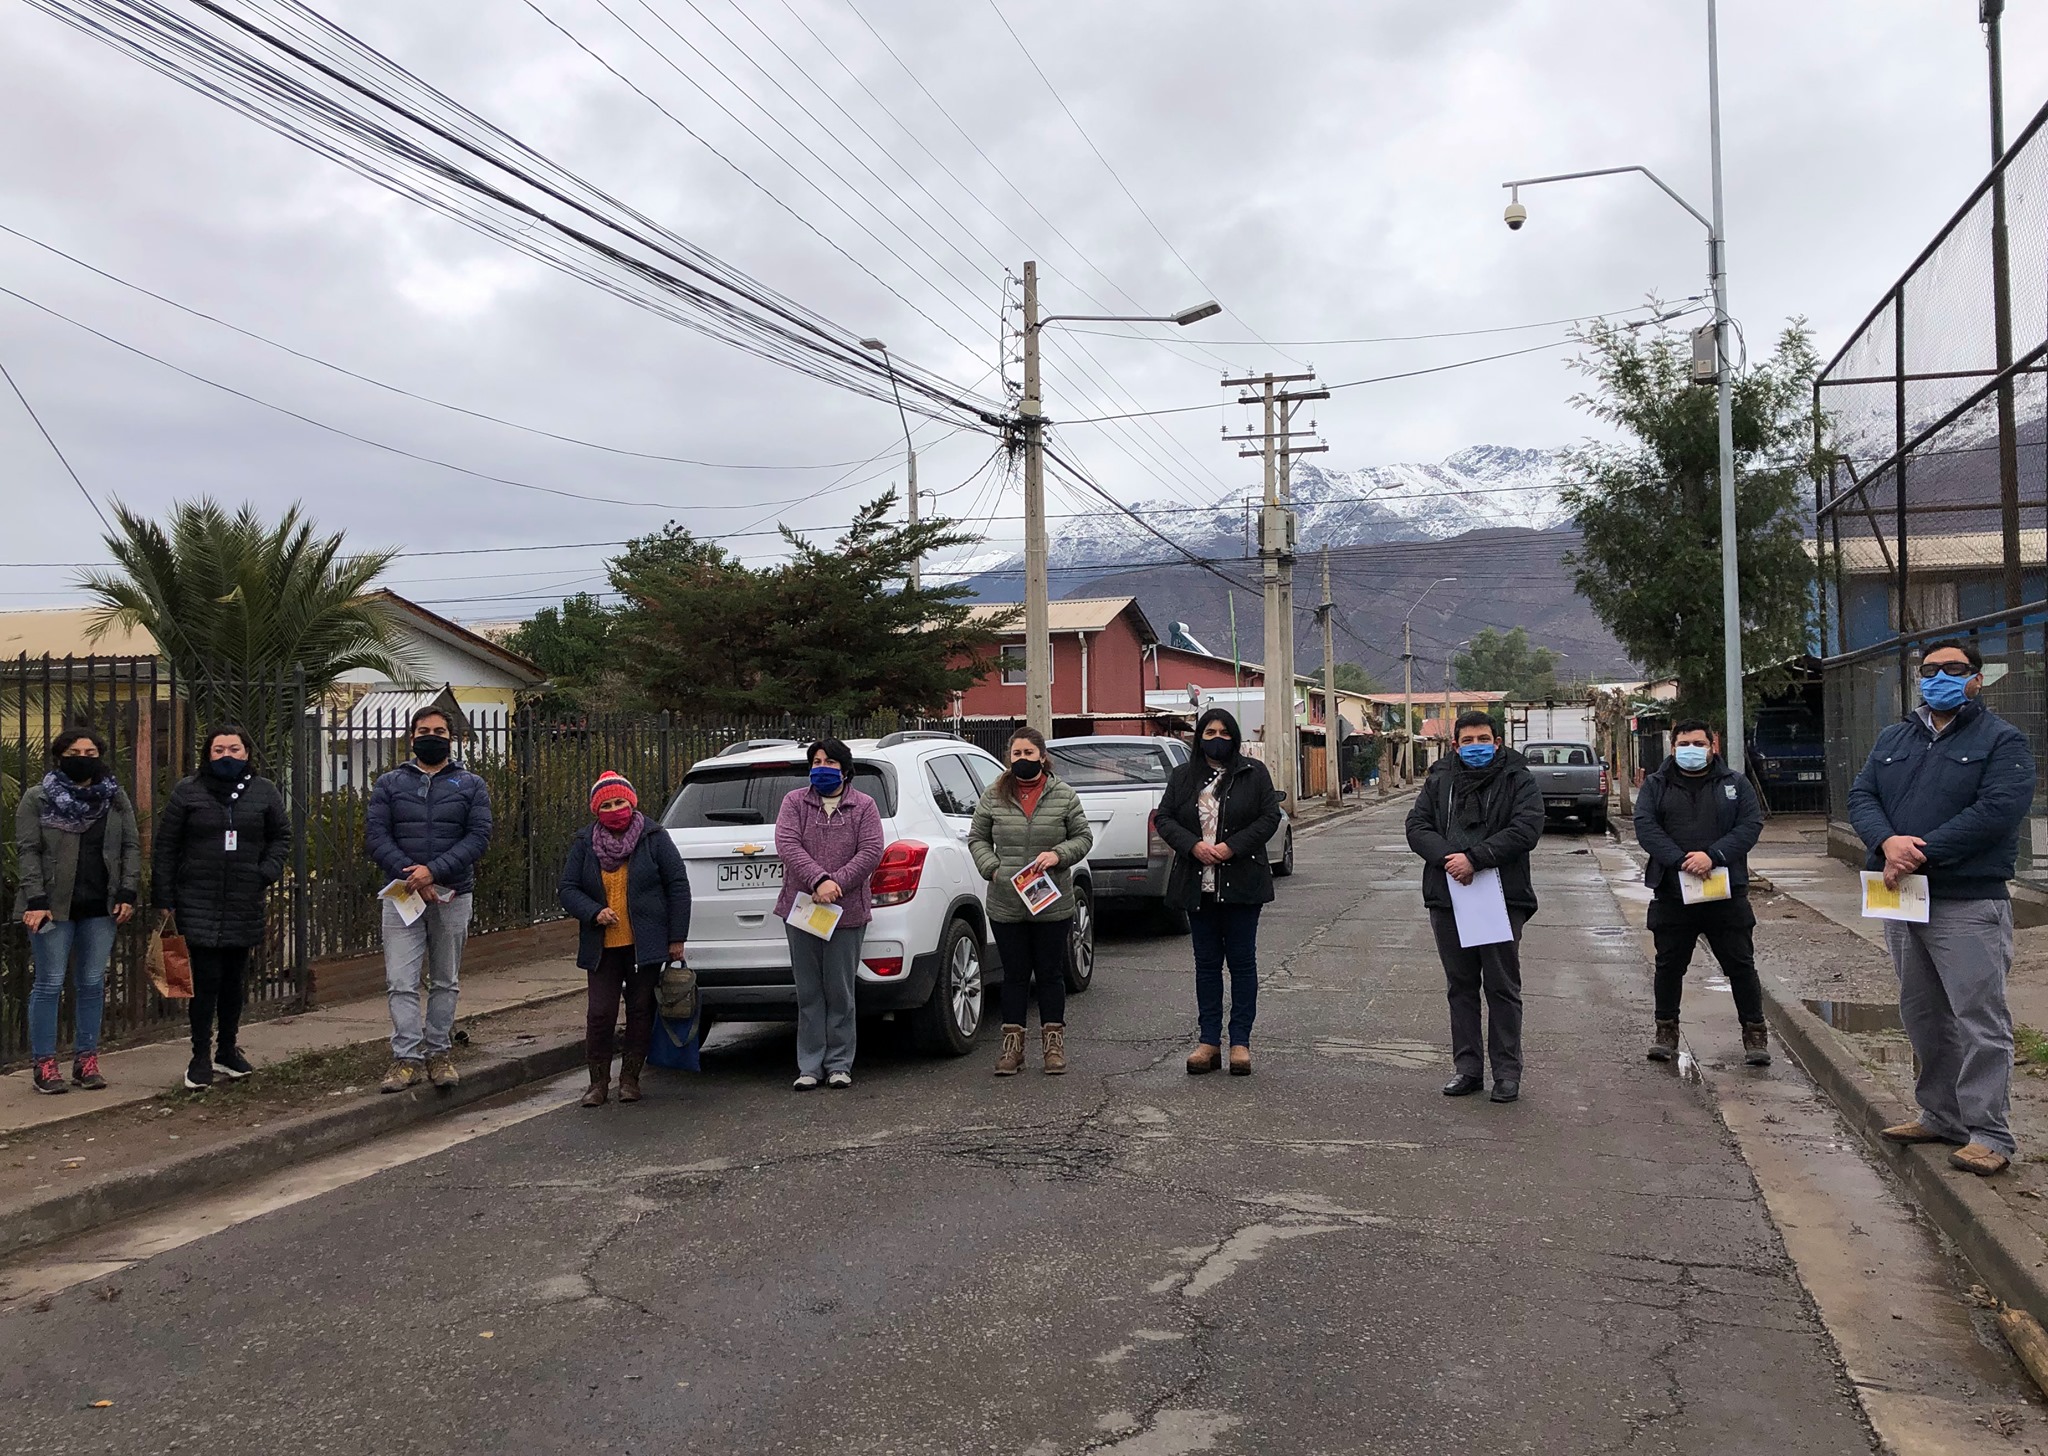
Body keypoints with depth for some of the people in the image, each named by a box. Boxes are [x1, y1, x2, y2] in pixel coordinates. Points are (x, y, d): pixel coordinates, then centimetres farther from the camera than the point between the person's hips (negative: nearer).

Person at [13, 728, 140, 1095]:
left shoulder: (116, 797, 9)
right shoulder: (37, 798, 1)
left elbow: (131, 847, 9)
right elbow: (27, 851, -4)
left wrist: (128, 893, -1)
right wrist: (35, 900, -13)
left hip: (100, 907, 3)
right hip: (54, 906, -3)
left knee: (92, 984, 6)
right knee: (49, 983, 0)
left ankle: (86, 1061, 14)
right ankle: (44, 1065, 7)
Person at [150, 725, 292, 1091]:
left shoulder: (264, 792, 7)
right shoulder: (188, 792, 2)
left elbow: (281, 835, 15)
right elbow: (165, 848, 3)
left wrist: (268, 872, -3)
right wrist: (164, 899, -1)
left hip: (244, 905, 3)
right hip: (198, 903, -2)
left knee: (234, 979, 12)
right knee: (206, 978, -6)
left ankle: (227, 1049, 26)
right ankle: (201, 1057, 4)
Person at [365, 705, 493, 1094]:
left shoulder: (471, 785, 7)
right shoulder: (389, 784, 8)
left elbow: (479, 836, -4)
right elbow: (377, 835, -2)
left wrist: (434, 870, -17)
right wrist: (412, 877, -16)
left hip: (453, 895, 0)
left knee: (446, 981, 9)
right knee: (401, 982, -6)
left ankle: (439, 1052, 18)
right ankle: (407, 1058, -3)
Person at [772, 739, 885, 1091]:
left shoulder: (863, 806, 6)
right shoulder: (794, 802, 8)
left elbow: (871, 851, -5)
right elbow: (787, 844, -6)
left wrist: (837, 884, -16)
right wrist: (818, 881, -20)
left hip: (847, 912, -1)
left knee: (840, 991, 3)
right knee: (808, 992, 5)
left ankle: (839, 1064, 11)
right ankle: (809, 1066, 10)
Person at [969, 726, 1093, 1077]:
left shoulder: (1064, 797, 2)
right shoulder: (993, 798, 4)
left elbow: (1083, 837, 5)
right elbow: (977, 838, 9)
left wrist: (1058, 854, -13)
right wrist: (992, 868, -7)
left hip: (1053, 905, 0)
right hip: (1006, 906, 1)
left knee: (1051, 973, 8)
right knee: (1015, 975, 8)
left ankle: (1053, 1044, 18)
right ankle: (1012, 1044, 15)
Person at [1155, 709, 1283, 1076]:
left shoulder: (1254, 773, 3)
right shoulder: (1182, 777, 10)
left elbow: (1270, 816, -3)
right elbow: (1164, 818, 6)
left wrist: (1232, 847, -14)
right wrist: (1193, 845, -12)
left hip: (1242, 883, -3)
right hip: (1197, 886, 3)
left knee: (1242, 960, 1)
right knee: (1206, 962, 7)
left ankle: (1240, 1042, 7)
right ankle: (1209, 1041, 12)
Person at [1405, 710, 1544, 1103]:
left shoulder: (1517, 779, 0)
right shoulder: (1439, 779, 10)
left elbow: (1526, 828, -13)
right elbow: (1417, 825, 2)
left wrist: (1475, 858, -21)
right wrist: (1446, 858, -17)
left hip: (1502, 897, -3)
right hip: (1447, 897, 4)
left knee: (1502, 986, 4)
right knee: (1461, 986, 11)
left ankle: (1507, 1071, 13)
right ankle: (1468, 1068, 21)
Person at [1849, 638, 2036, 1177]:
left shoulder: (2001, 741, -2)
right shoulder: (1892, 739, 16)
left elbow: (1999, 809, -16)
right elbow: (1861, 796, 6)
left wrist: (1921, 852, -19)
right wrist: (1888, 843, -16)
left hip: (1968, 904, -6)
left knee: (1980, 1019, -6)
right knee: (1922, 1015, 14)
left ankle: (1988, 1133, 0)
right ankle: (1941, 1116, 26)